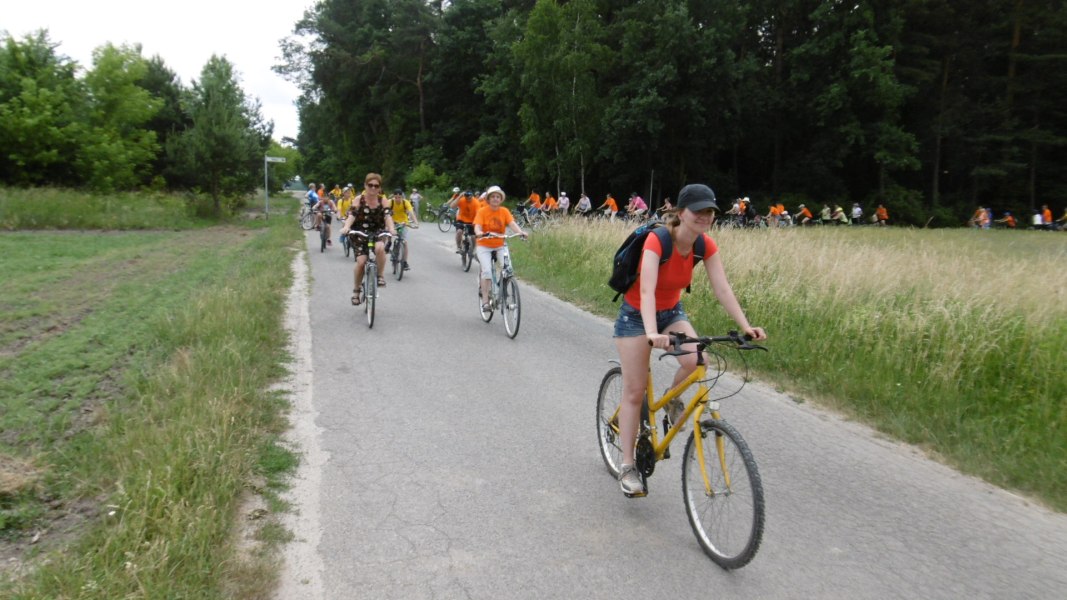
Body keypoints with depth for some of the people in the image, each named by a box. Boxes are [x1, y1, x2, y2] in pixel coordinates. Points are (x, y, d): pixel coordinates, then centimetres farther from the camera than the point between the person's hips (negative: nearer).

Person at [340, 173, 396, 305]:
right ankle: (357, 290, 7)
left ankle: (379, 275, -12)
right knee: (361, 261, -16)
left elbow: (388, 216, -14)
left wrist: (391, 229, -35)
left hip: (377, 233, 1)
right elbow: (351, 215, -15)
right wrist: (346, 227, -36)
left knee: (379, 248, -34)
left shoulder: (383, 201, -1)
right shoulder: (359, 200, -4)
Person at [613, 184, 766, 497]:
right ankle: (627, 467, 7)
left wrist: (746, 327, -29)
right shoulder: (656, 240, -30)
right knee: (634, 392, -4)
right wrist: (652, 334, -55)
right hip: (636, 314, -4)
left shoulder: (706, 246, -12)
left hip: (671, 311, 5)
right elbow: (647, 290, -41)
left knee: (695, 361, -24)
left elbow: (722, 288, -17)